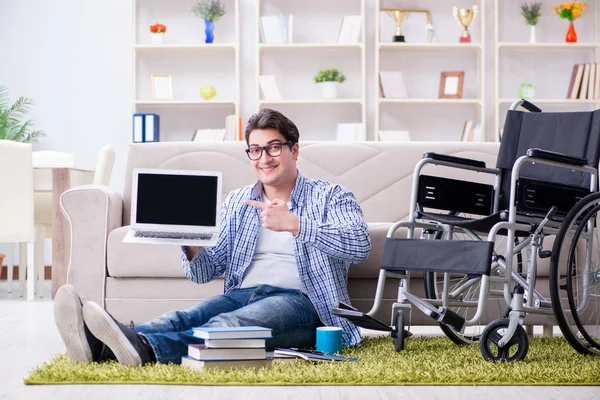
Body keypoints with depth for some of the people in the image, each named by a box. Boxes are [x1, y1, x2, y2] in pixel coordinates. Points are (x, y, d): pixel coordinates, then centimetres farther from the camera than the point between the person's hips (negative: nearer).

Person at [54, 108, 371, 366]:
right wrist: (191, 247, -10)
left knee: (231, 324, -37)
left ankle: (145, 348, -65)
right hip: (242, 295, 5)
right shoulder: (236, 202, 22)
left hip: (298, 299, -5)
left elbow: (360, 244, -13)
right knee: (183, 318, -29)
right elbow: (204, 272, 16)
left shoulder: (330, 196, 8)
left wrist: (294, 223, -24)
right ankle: (98, 344, -57)